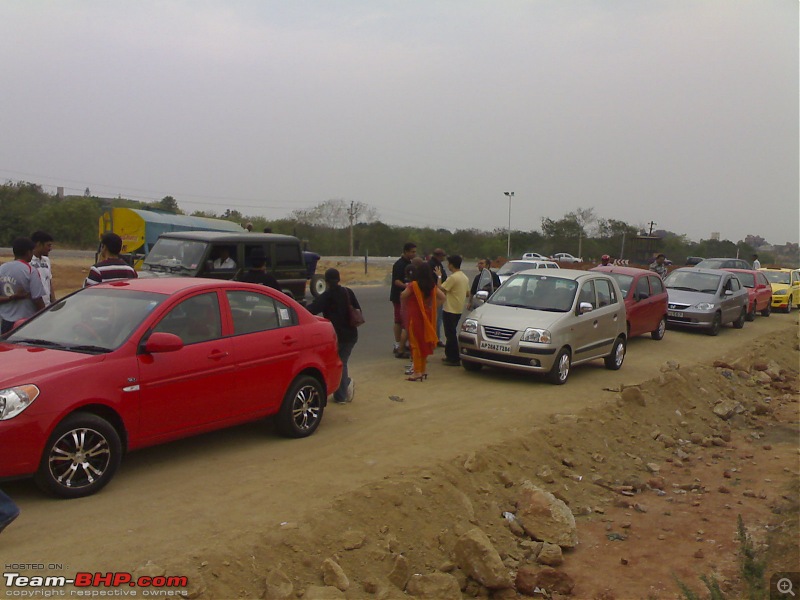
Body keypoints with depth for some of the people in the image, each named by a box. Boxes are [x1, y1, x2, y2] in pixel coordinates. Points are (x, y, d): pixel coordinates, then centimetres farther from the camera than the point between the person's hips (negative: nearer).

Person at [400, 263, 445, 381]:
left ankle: (417, 372, 0)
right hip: (427, 317, 5)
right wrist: (432, 305, 7)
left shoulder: (413, 285, -15)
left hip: (415, 317, -5)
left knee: (416, 344, 0)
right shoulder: (432, 286, 1)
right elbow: (442, 297, 5)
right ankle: (423, 370, 22)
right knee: (424, 343, 15)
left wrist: (405, 305, 4)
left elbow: (403, 296, -16)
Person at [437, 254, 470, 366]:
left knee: (451, 334, -4)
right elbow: (467, 294, 16)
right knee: (451, 333, 19)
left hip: (450, 310, -9)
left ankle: (454, 359, -1)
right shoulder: (464, 277, 10)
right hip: (459, 310, 9)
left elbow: (440, 289, -17)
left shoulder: (453, 277, -19)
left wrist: (439, 277, -5)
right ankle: (450, 355, 26)